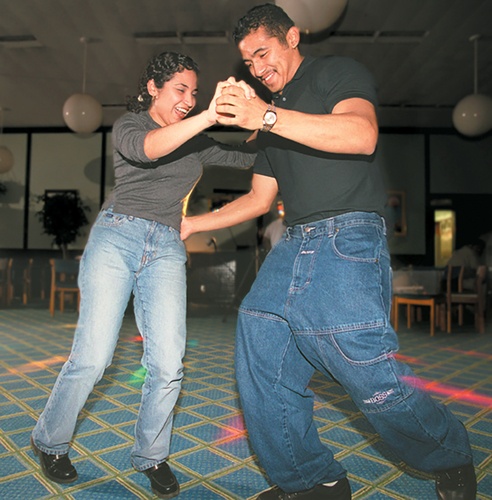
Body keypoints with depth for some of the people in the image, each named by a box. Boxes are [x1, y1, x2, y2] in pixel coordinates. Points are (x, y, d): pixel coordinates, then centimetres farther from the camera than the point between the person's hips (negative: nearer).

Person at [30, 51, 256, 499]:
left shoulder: (196, 144, 21)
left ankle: (151, 456, 16)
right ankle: (51, 444, 22)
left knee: (168, 364, -8)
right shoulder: (128, 125, 7)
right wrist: (208, 117, -29)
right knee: (92, 358, -7)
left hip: (167, 249, 3)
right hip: (118, 236, -3)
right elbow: (147, 147, -18)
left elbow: (247, 156, 22)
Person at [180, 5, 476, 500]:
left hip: (346, 240, -7)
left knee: (372, 376, -10)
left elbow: (362, 135, -17)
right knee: (261, 356, 0)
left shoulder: (337, 72, 6)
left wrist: (266, 116, -19)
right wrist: (191, 224, 23)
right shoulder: (270, 115, 27)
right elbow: (259, 199, 27)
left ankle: (452, 460, 20)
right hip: (293, 247, 8)